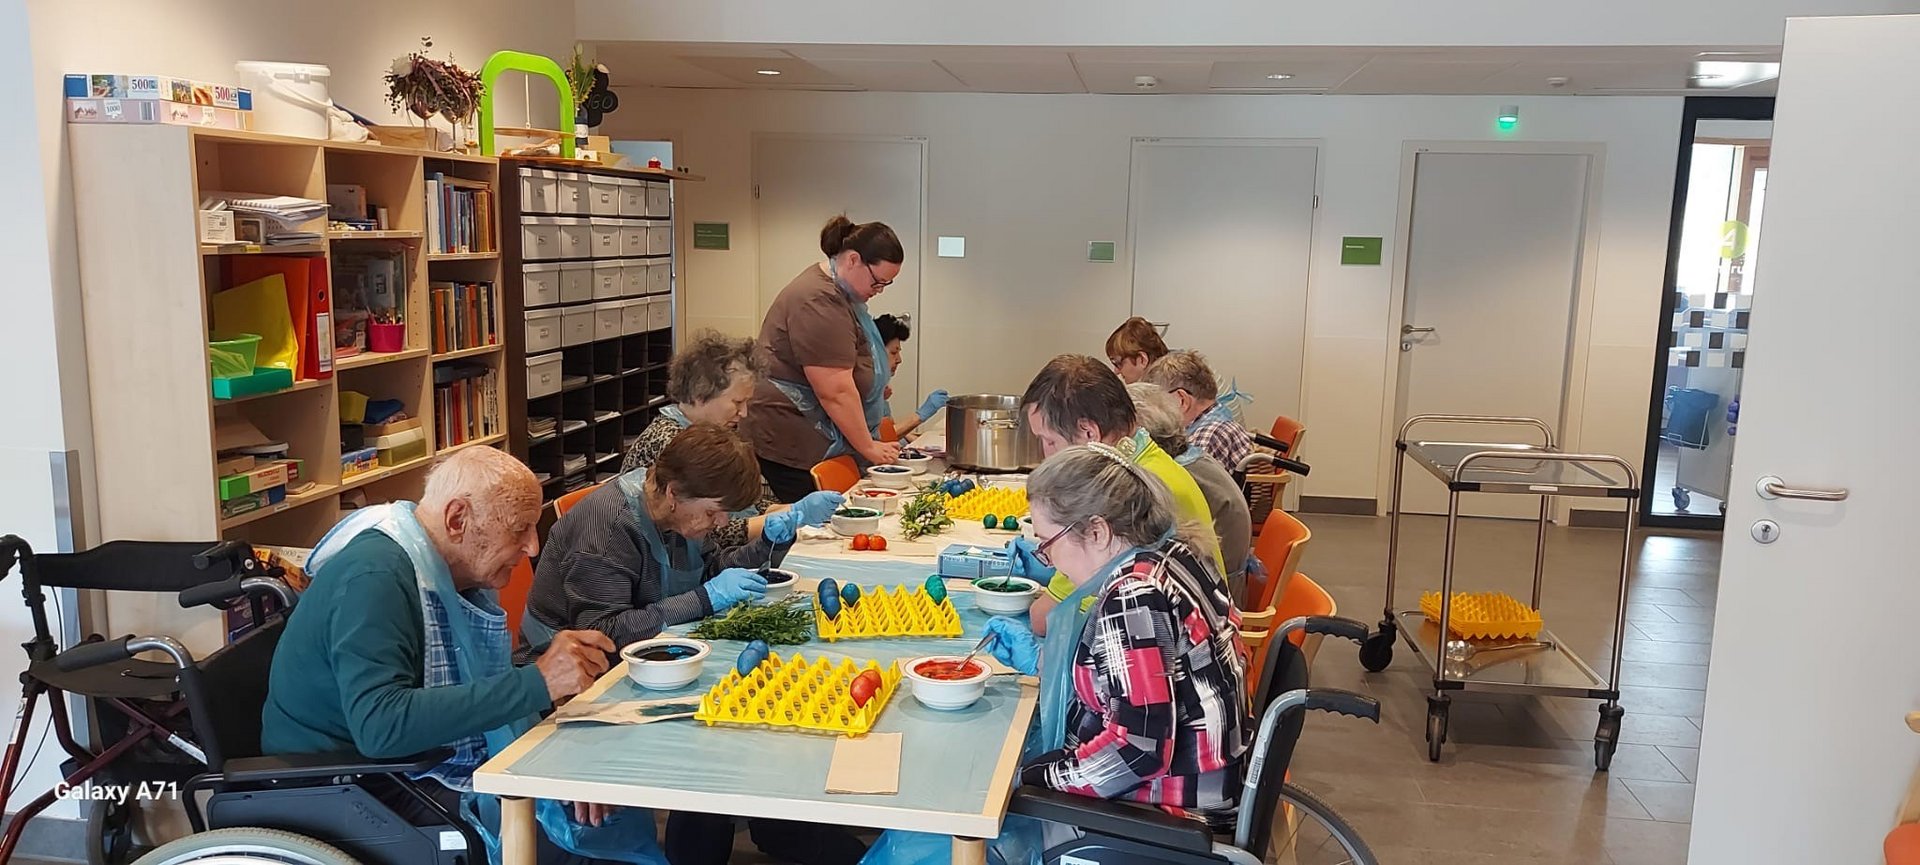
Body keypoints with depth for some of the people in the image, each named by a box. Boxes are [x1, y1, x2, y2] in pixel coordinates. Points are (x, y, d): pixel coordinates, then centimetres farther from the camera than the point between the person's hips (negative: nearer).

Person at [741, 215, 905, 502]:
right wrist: (869, 448, -16)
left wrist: (875, 386, 16)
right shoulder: (819, 302, -21)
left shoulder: (836, 291, 13)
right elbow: (836, 392, -23)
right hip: (787, 445, -10)